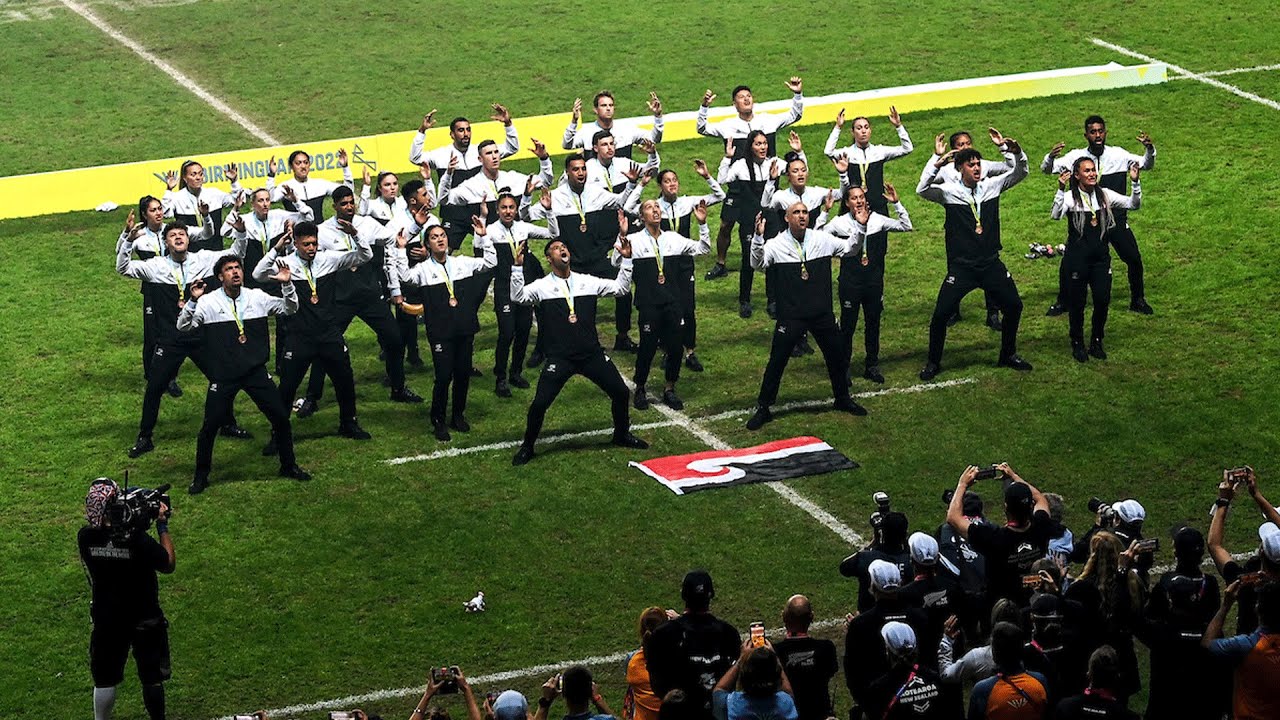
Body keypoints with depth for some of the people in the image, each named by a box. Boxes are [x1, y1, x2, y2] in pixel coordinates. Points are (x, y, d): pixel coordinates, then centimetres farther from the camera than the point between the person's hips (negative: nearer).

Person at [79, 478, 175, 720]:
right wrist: (162, 525, -6)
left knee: (104, 680, 17)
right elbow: (169, 564, -12)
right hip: (145, 621, -3)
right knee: (152, 678, 16)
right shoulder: (138, 540, -27)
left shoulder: (85, 537, -16)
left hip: (106, 621, 3)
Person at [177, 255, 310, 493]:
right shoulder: (209, 302, -7)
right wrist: (193, 301, -27)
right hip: (223, 376, -3)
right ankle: (201, 476, 16)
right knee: (210, 426, -2)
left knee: (281, 417, 5)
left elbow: (289, 309, 8)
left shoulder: (257, 297, 2)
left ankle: (288, 466, 25)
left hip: (256, 372, 3)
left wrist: (287, 285, -10)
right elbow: (183, 327, -11)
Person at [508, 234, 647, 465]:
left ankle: (622, 435, 32)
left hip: (592, 354, 3)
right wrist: (518, 266, -28)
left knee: (620, 392, 7)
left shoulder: (587, 281, 6)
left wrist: (626, 259, -2)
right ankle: (527, 447, 11)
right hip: (559, 359, -3)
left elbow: (620, 288, 8)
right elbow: (517, 297, -18)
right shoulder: (542, 286, -3)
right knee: (540, 403, -11)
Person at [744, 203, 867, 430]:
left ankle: (843, 398, 39)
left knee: (836, 356, 17)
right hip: (790, 316, -3)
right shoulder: (777, 244, -9)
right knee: (777, 361, -1)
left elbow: (851, 249, 10)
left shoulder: (823, 239, 0)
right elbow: (757, 264, -22)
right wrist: (758, 237, -37)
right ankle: (763, 408, 10)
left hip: (822, 313, 3)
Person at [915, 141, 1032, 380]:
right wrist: (936, 165, -37)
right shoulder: (949, 191, -9)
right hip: (961, 266, -4)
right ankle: (933, 363, 9)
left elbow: (1020, 173, 4)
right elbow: (922, 190, -24)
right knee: (941, 313, -8)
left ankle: (1008, 354, 29)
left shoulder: (992, 186, 2)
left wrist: (1017, 153, -17)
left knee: (1013, 306, 9)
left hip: (991, 263, 4)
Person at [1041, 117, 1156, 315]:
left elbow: (1146, 165, -3)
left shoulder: (1118, 155, -5)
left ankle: (1138, 300, 21)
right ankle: (1063, 301, 17)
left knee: (1134, 259, 0)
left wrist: (1149, 149, -25)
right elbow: (1046, 170, -12)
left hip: (1116, 219, 1)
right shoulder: (1076, 157, -8)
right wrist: (1050, 157, -35)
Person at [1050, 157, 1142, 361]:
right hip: (1077, 258, -3)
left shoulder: (1104, 195, 3)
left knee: (1103, 300, 3)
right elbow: (1055, 215, -28)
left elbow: (1133, 204, -2)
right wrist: (1061, 189, -39)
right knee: (1076, 302, 6)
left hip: (1101, 257, 3)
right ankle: (1077, 344, 23)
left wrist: (1135, 183, -17)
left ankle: (1096, 343, 22)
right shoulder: (1070, 197, -10)